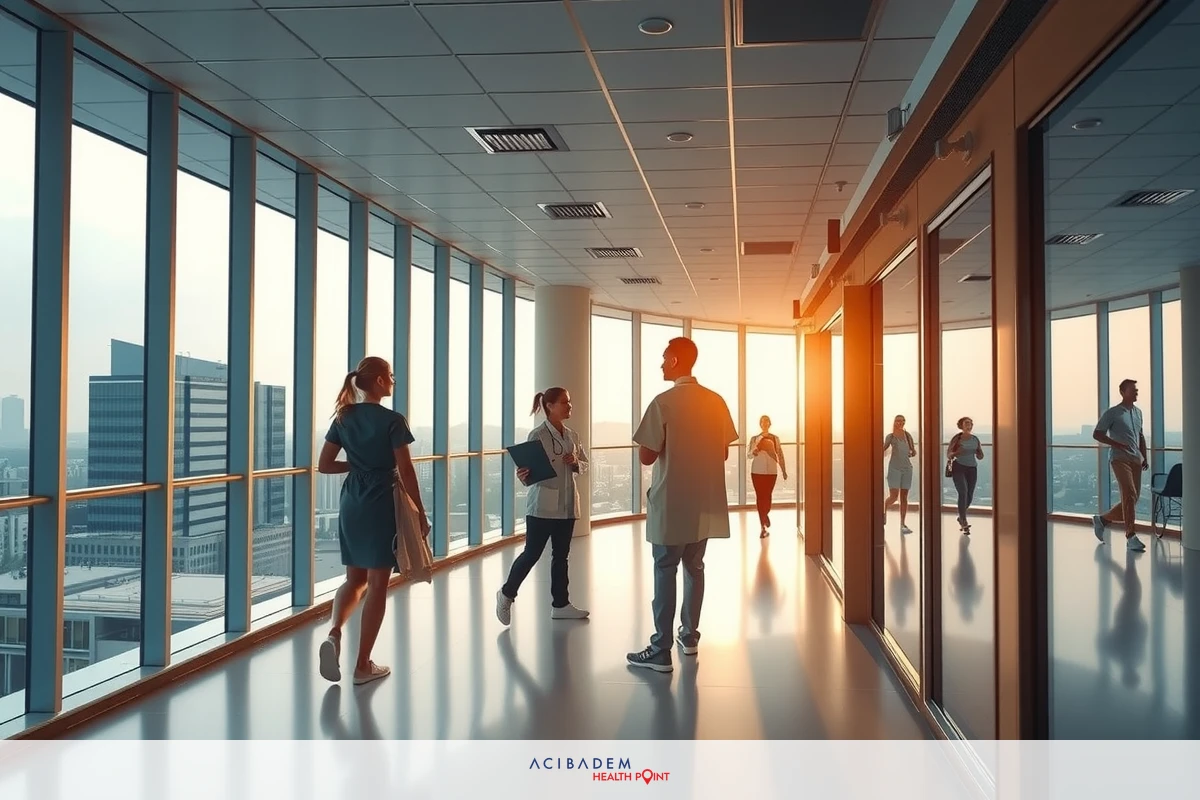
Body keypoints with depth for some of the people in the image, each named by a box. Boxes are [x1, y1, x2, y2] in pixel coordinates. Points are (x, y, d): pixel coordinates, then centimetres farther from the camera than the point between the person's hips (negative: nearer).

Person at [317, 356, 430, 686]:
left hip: (351, 507, 6)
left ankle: (334, 634, -7)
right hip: (382, 507, -6)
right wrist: (421, 514, -5)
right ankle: (363, 665, 8)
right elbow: (406, 472, -12)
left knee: (355, 579, 18)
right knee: (377, 584, 3)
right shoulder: (393, 421, -11)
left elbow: (324, 465, 7)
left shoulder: (344, 417, 6)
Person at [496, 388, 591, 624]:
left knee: (561, 555, 12)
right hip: (543, 504, -7)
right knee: (532, 553, 0)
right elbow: (530, 468, -13)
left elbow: (584, 465, 17)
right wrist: (523, 475, -34)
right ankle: (507, 593, 21)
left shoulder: (572, 436, 9)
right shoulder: (538, 435, -11)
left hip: (567, 504, 7)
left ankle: (560, 604, 21)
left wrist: (576, 463, -4)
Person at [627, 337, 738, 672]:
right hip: (706, 502, 5)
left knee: (665, 572, -1)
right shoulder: (716, 402, 3)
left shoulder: (663, 402, -13)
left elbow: (646, 457, -12)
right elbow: (723, 453, 10)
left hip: (671, 503, -5)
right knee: (694, 567, 17)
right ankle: (689, 636, 26)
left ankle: (660, 651, 0)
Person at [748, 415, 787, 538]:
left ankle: (765, 514, 32)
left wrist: (784, 471, 5)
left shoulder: (775, 438, 4)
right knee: (759, 497, -2)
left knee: (767, 496, -3)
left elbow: (780, 455, 6)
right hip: (757, 471, 0)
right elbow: (749, 455, 1)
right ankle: (763, 528, 3)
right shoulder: (755, 439, 4)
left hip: (771, 471, 0)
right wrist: (754, 452, -21)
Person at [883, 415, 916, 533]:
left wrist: (912, 454, -6)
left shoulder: (908, 435, 10)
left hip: (907, 468, 3)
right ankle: (884, 510, 18)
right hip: (894, 468, -3)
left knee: (904, 497, 4)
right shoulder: (890, 436, 2)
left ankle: (903, 524, 8)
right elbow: (882, 450, 0)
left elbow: (914, 451, 16)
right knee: (894, 496, -11)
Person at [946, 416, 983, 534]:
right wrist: (956, 453, -20)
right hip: (959, 468, -5)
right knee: (963, 493, -18)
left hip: (972, 468, 5)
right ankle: (964, 522, -20)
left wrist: (979, 452, -7)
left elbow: (980, 457, 16)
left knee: (969, 496, 6)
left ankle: (961, 517, 32)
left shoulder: (975, 439, 11)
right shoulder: (957, 438, -2)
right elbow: (948, 454, 0)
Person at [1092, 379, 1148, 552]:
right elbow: (1097, 434, -5)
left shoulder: (1138, 412, 18)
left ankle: (1102, 519, 26)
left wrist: (1144, 458, 16)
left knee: (1132, 499, 6)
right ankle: (1131, 537, -16)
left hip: (1135, 460, 7)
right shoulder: (1112, 413, -3)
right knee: (1130, 495, -18)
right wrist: (1117, 444, -15)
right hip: (1120, 458, -7)